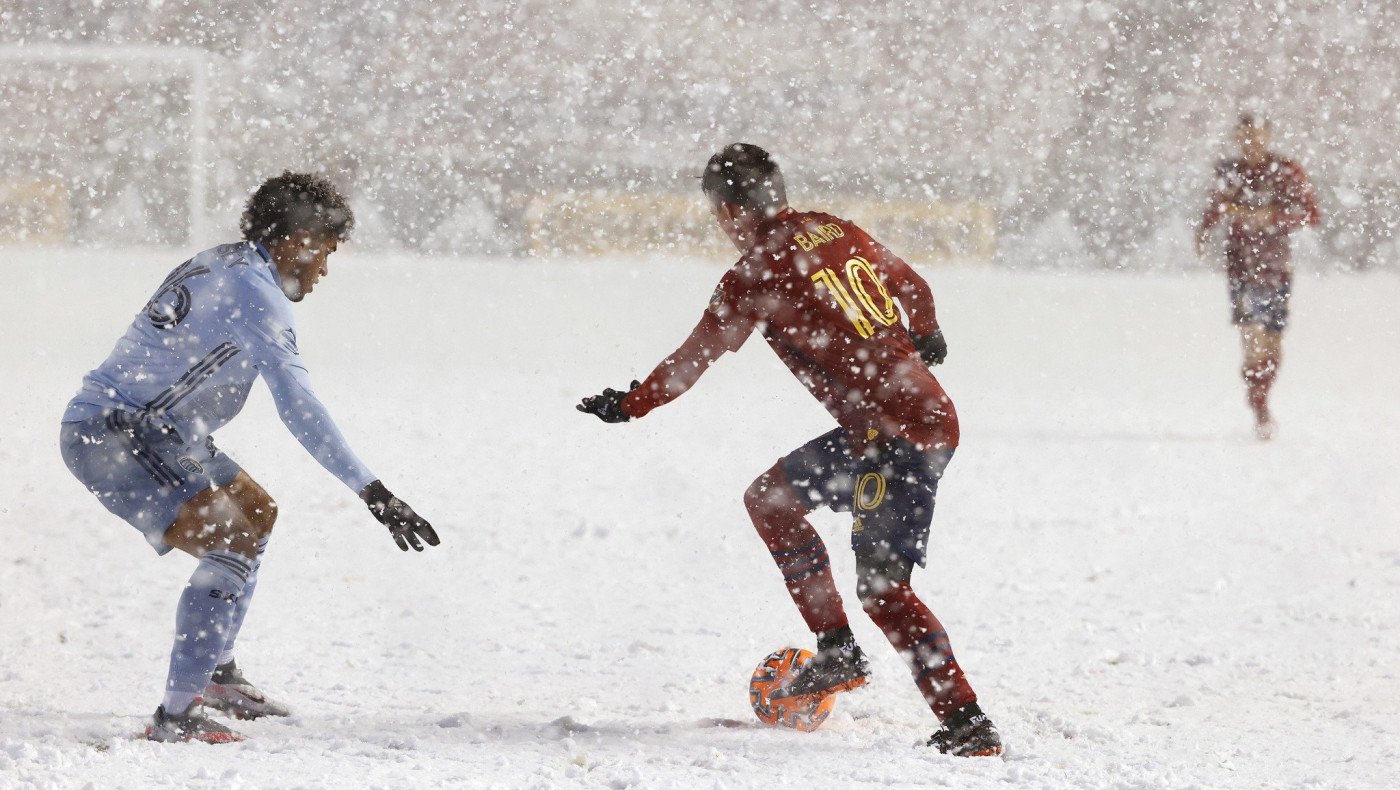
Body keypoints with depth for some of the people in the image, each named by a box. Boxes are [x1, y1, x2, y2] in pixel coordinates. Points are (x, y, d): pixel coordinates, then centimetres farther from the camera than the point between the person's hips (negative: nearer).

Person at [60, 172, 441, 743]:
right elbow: (297, 405, -26)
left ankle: (215, 672, 35)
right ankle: (176, 715, -24)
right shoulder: (253, 289, -18)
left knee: (256, 512, 24)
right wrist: (372, 492, -28)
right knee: (234, 542, -21)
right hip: (113, 433, -11)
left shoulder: (220, 265, 14)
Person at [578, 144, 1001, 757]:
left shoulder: (756, 276, -11)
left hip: (900, 433, -9)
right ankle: (837, 651, 21)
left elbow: (693, 360, 2)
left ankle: (965, 721, -17)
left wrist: (628, 406, 19)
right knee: (771, 499, 20)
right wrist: (924, 339, 48)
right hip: (926, 405, 9)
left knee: (881, 583, -11)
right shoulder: (835, 233, 10)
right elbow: (912, 287, 25)